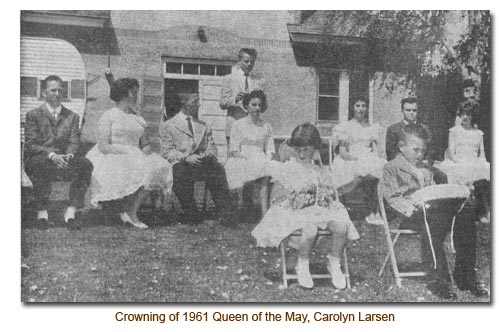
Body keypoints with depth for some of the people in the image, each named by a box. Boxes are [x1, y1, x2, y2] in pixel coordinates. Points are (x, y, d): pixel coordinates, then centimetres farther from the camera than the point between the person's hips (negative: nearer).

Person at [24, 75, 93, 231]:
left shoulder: (72, 117, 17)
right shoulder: (33, 115, 8)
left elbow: (73, 142, 6)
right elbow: (30, 144, -3)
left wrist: (69, 155, -18)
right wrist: (51, 155, -21)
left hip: (63, 160, 3)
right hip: (37, 160, -2)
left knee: (85, 164, -28)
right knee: (42, 163, -39)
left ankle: (71, 211, -25)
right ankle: (42, 212, -27)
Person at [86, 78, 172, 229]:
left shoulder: (137, 117, 21)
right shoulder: (108, 116, 0)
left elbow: (144, 144, 16)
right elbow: (103, 147, -11)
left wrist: (147, 149, -8)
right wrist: (127, 152, -19)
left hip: (134, 158, 6)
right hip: (110, 159, -6)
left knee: (159, 166, -22)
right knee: (140, 170, -33)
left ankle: (131, 212, -22)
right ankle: (130, 213, -16)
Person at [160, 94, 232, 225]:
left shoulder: (204, 126, 28)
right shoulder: (167, 126, 14)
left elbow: (211, 146, 22)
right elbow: (167, 151, 3)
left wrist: (210, 154, -4)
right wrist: (186, 158, -14)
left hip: (204, 161, 2)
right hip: (181, 163, -2)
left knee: (217, 169, -33)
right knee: (180, 173, -39)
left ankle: (224, 214, -35)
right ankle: (190, 213, -21)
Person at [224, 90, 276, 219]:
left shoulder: (266, 127, 18)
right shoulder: (238, 125, 8)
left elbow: (269, 150, 13)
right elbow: (234, 150, 2)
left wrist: (267, 160, -8)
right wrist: (245, 158, -15)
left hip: (261, 161, 2)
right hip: (242, 159, -2)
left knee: (266, 177, -32)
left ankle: (265, 212, -37)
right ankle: (247, 210, -16)